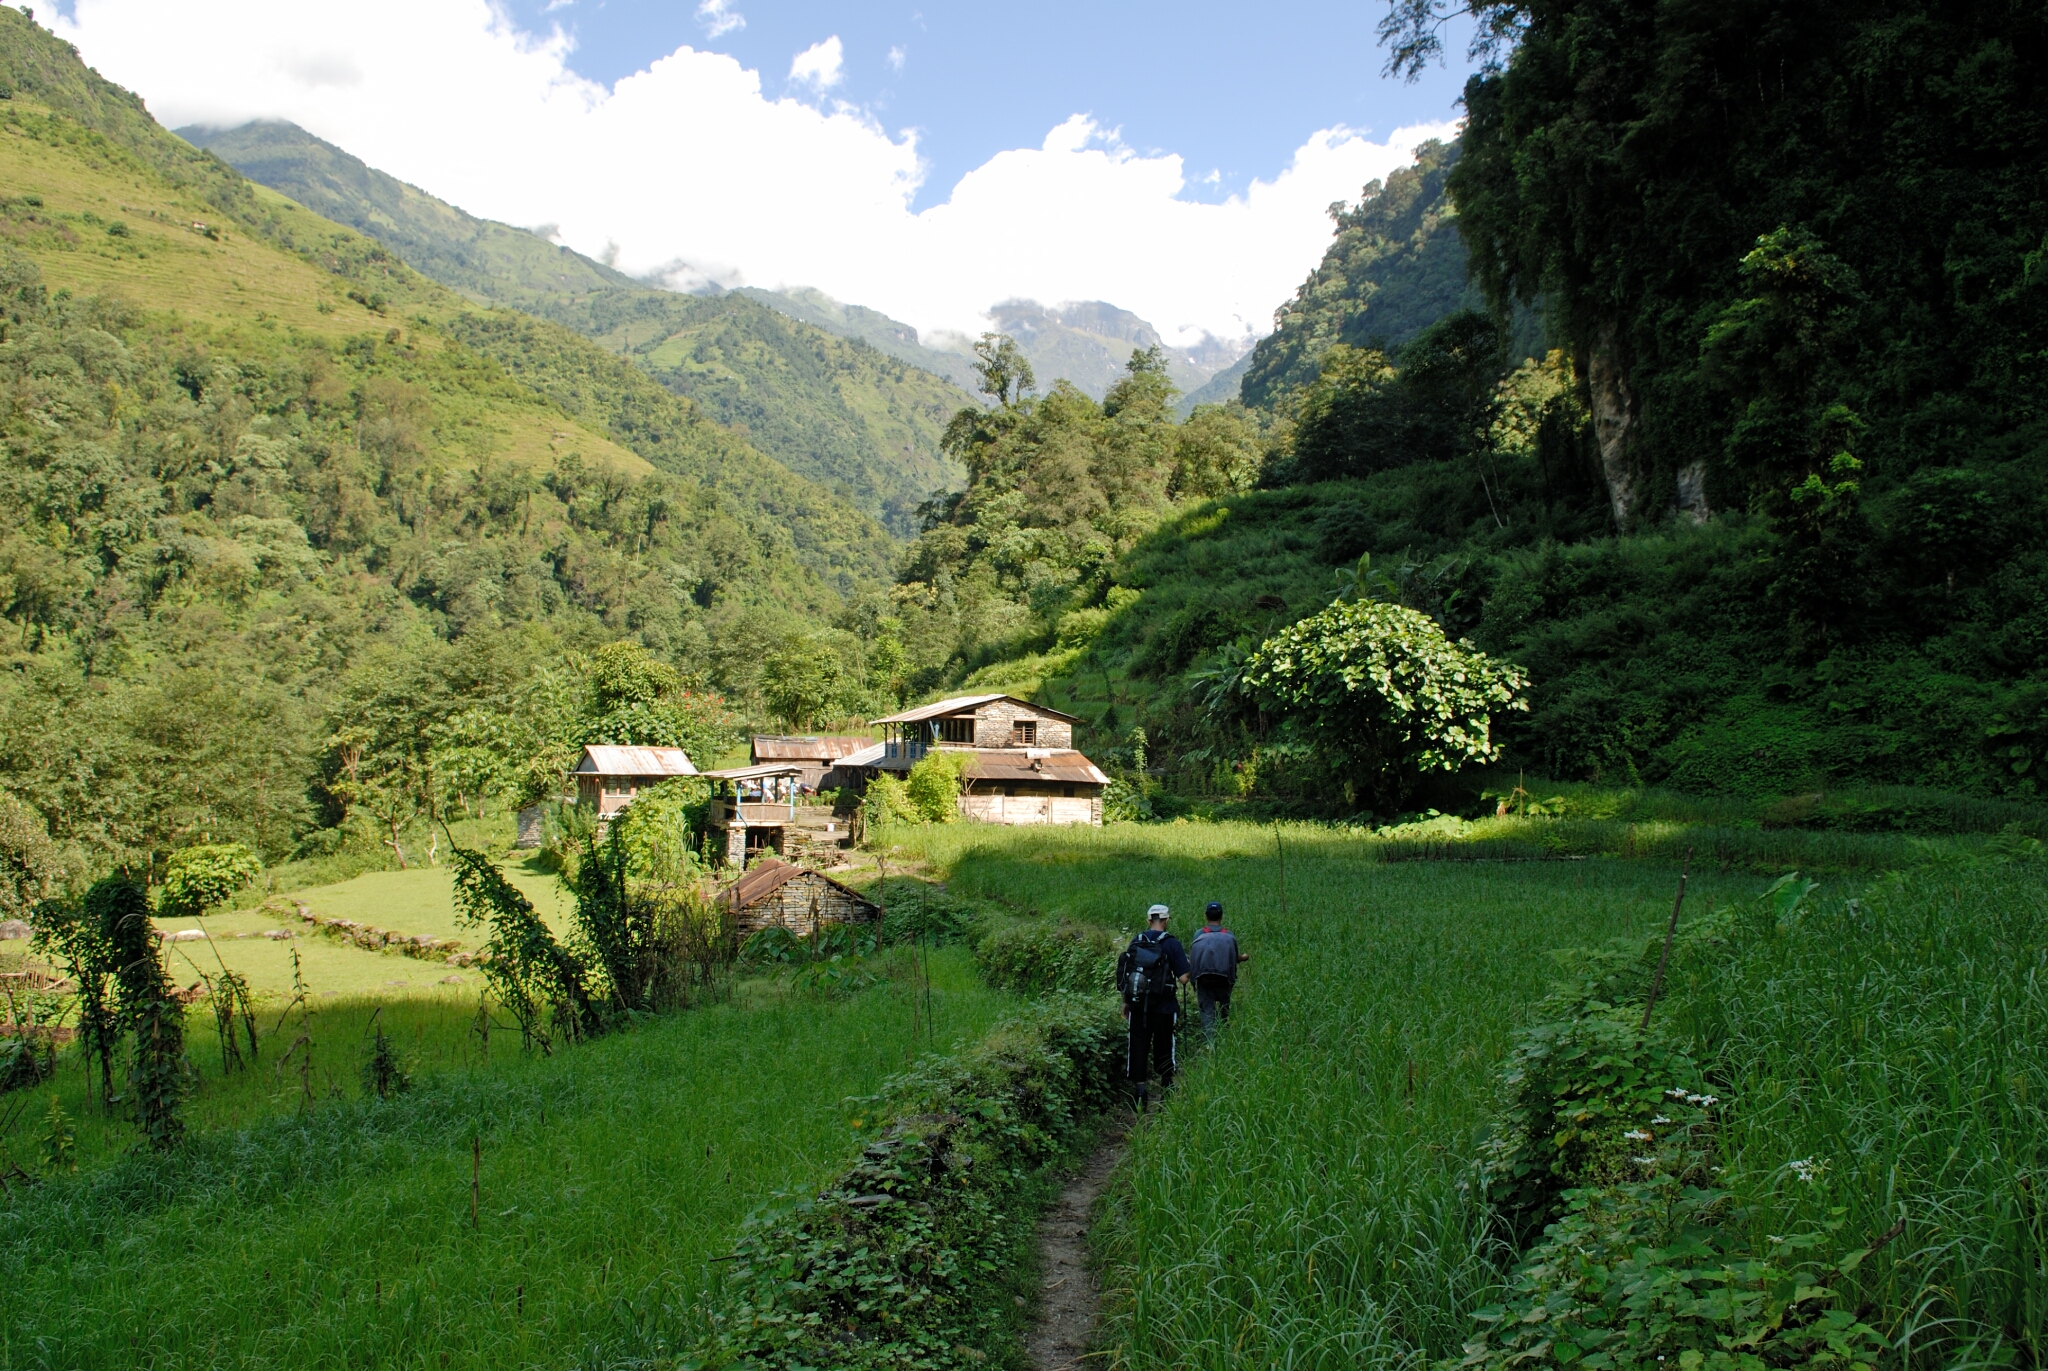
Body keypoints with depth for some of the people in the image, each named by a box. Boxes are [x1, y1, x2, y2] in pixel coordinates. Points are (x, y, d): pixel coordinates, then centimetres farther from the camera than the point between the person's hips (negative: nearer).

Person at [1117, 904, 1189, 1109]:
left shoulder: (1136, 942, 3)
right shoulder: (1171, 944, -9)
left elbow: (1125, 974, 6)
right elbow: (1183, 978, -13)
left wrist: (1125, 1002, 14)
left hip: (1138, 1005, 2)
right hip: (1163, 1006, -2)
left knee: (1138, 1046, 6)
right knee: (1163, 1047, 12)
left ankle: (1140, 1088, -2)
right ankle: (1165, 1089, 23)